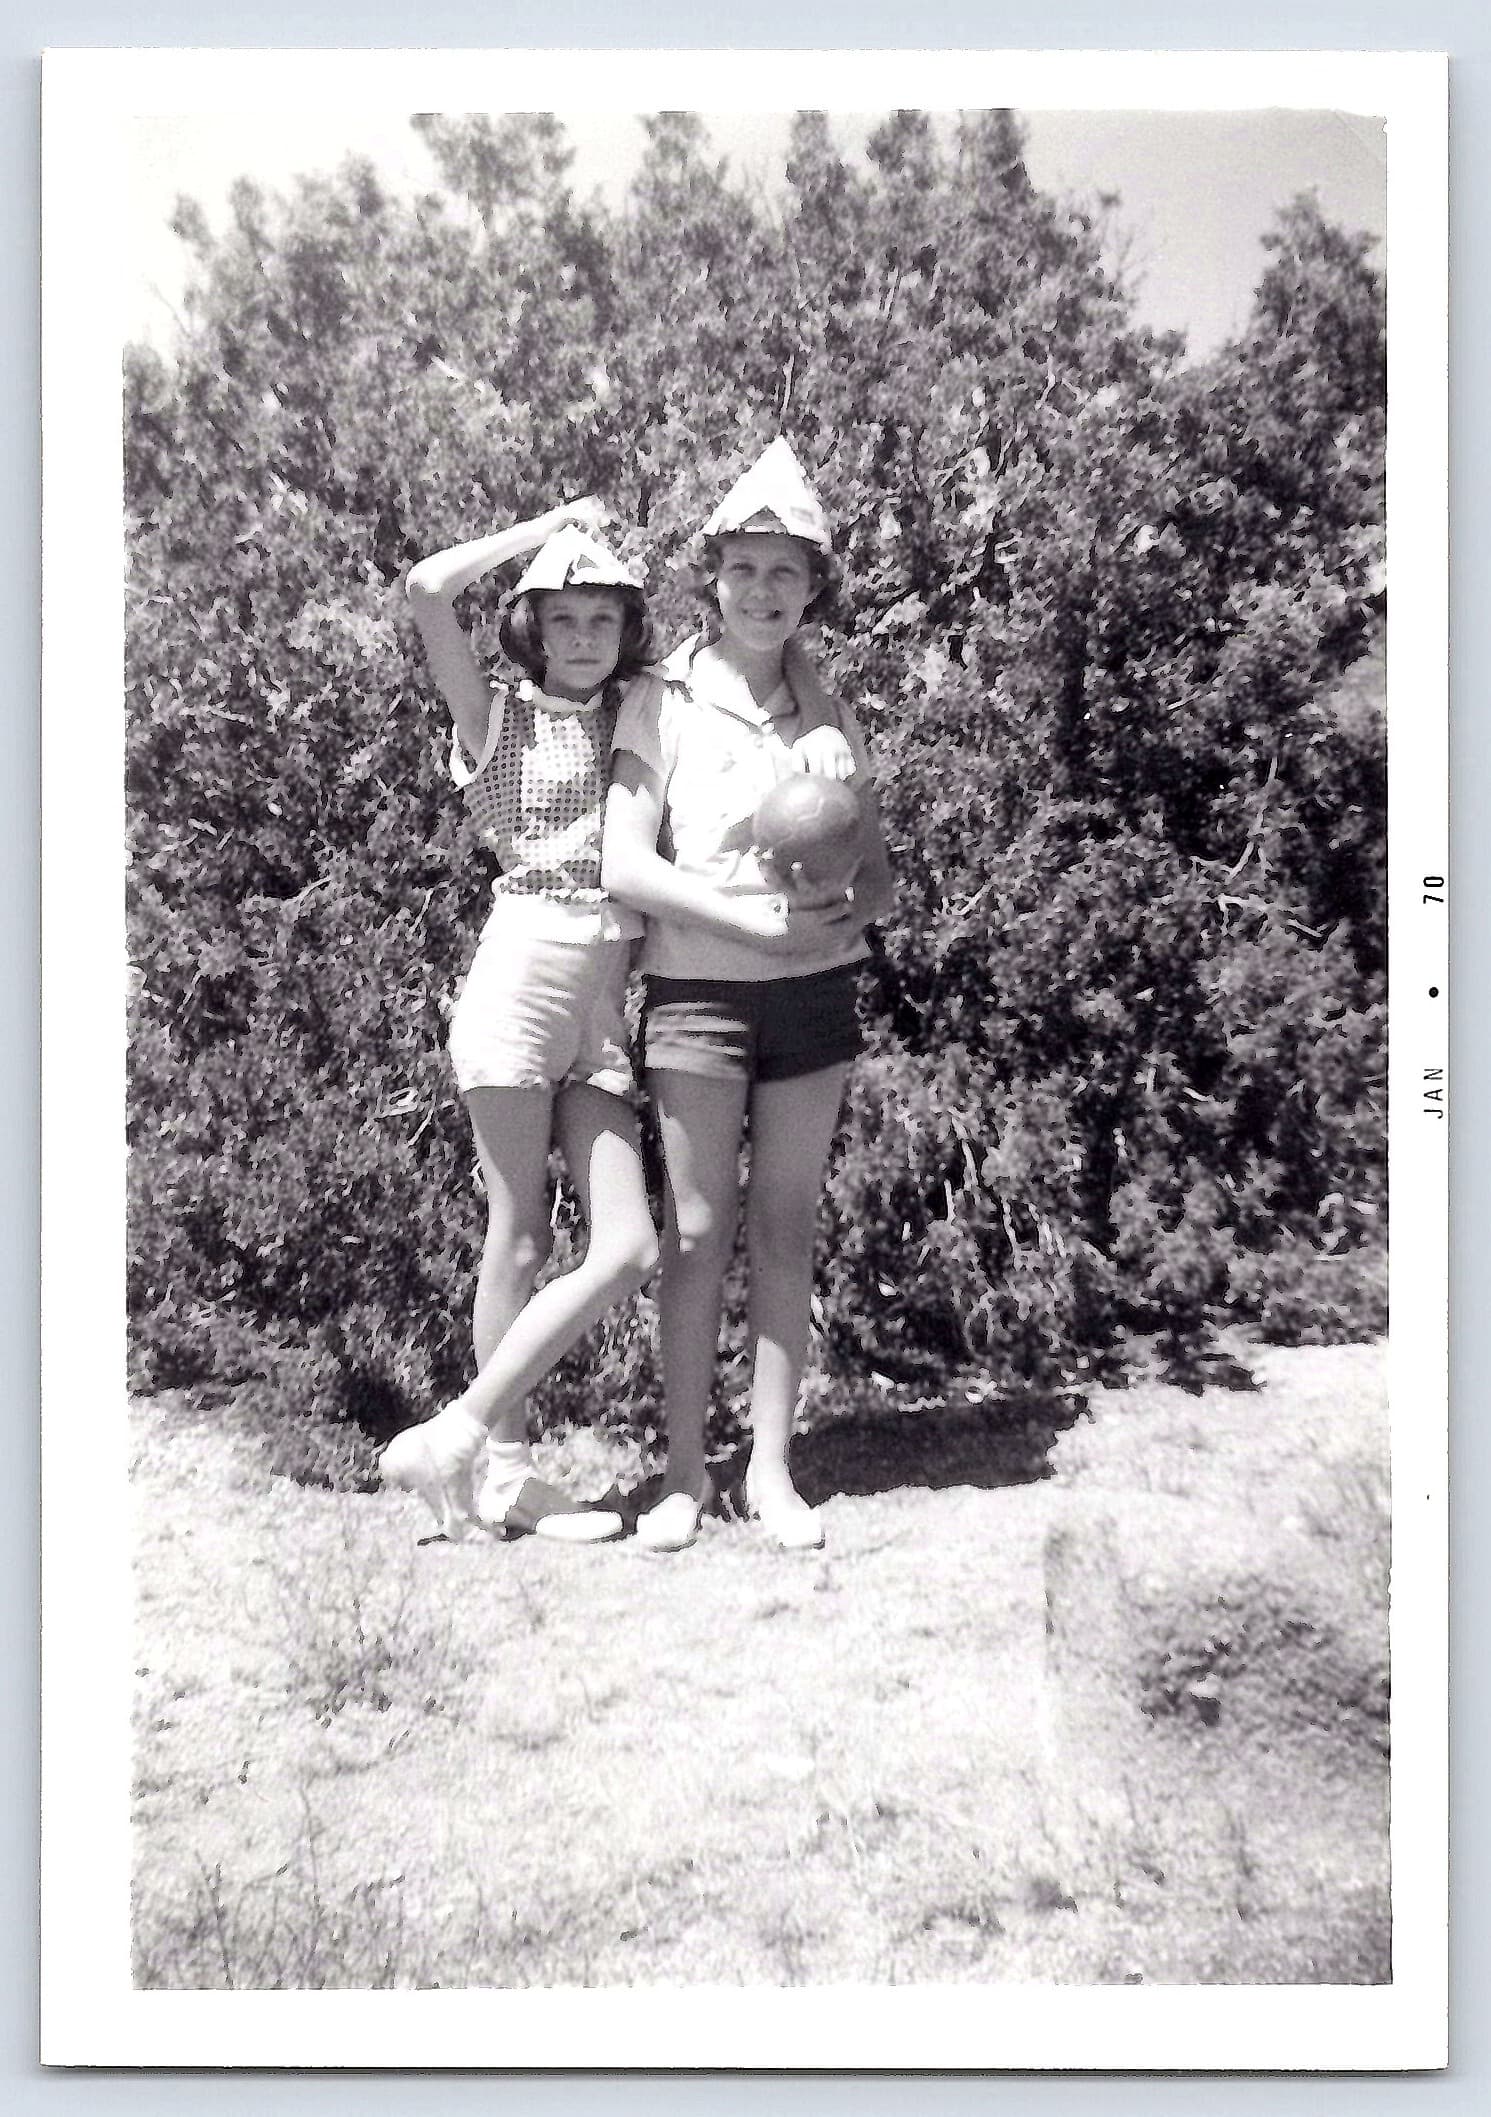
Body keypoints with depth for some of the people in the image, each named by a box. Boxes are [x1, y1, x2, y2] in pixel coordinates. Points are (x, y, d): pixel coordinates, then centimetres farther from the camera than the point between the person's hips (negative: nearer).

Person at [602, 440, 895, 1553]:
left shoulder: (830, 714, 9)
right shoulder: (663, 705, -1)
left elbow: (876, 871, 10)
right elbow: (626, 866, -9)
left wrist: (848, 916, -14)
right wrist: (757, 921, -18)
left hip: (814, 992, 3)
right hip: (698, 991, -2)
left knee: (785, 1229, 6)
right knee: (699, 1230, 0)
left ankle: (772, 1468, 14)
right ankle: (685, 1471, 11)